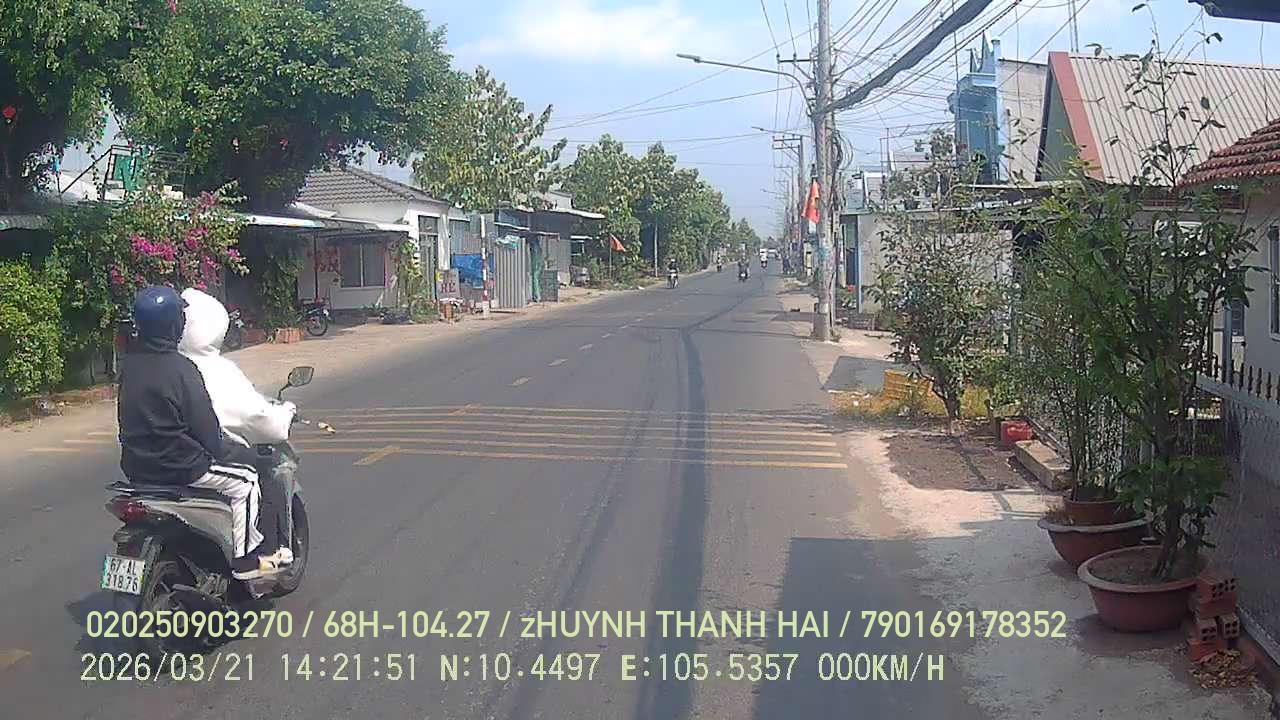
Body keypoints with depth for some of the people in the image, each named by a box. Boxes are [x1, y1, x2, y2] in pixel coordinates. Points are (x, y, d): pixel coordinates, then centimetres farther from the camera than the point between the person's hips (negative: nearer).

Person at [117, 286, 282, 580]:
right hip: (177, 465, -8)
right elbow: (204, 424, -16)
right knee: (245, 480, 6)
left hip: (136, 467, 8)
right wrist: (222, 453, 1)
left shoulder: (129, 365, 4)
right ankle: (245, 561, 7)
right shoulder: (181, 368, -19)